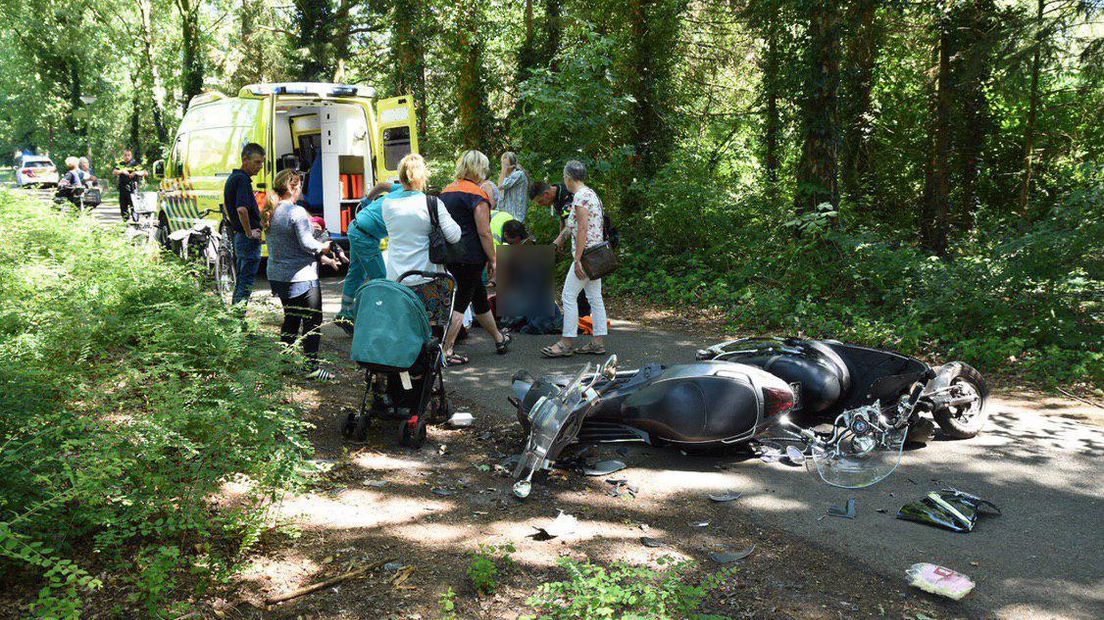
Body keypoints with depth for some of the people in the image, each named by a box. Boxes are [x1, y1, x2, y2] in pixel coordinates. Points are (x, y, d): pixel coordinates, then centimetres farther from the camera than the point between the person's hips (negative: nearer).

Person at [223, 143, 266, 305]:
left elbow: (226, 208, 27)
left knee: (240, 282, 17)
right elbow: (242, 209, -30)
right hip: (249, 240, -10)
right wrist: (249, 233, -20)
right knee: (246, 284, -5)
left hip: (238, 236, 10)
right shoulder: (242, 179, -17)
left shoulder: (232, 178, 15)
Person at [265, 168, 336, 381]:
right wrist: (323, 247, -1)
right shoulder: (297, 212, -17)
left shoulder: (272, 212, 9)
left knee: (291, 317, 21)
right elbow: (307, 243, -21)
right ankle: (311, 366, 1)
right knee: (312, 320, 0)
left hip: (276, 274, 9)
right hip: (300, 276, -9)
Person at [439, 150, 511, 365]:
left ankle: (499, 339, 35)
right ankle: (446, 352, -2)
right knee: (461, 302, -2)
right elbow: (484, 232, -14)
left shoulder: (446, 192, 13)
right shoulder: (477, 194, -11)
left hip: (449, 255, 8)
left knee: (480, 297, 20)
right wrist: (492, 260, -8)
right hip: (469, 257, -8)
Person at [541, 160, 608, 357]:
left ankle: (567, 343, -1)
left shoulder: (580, 196, -13)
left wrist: (577, 259, -19)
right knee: (595, 297, 9)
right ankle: (598, 342, 12)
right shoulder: (591, 193, 16)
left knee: (569, 296, -5)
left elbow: (583, 228, -19)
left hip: (585, 253, -10)